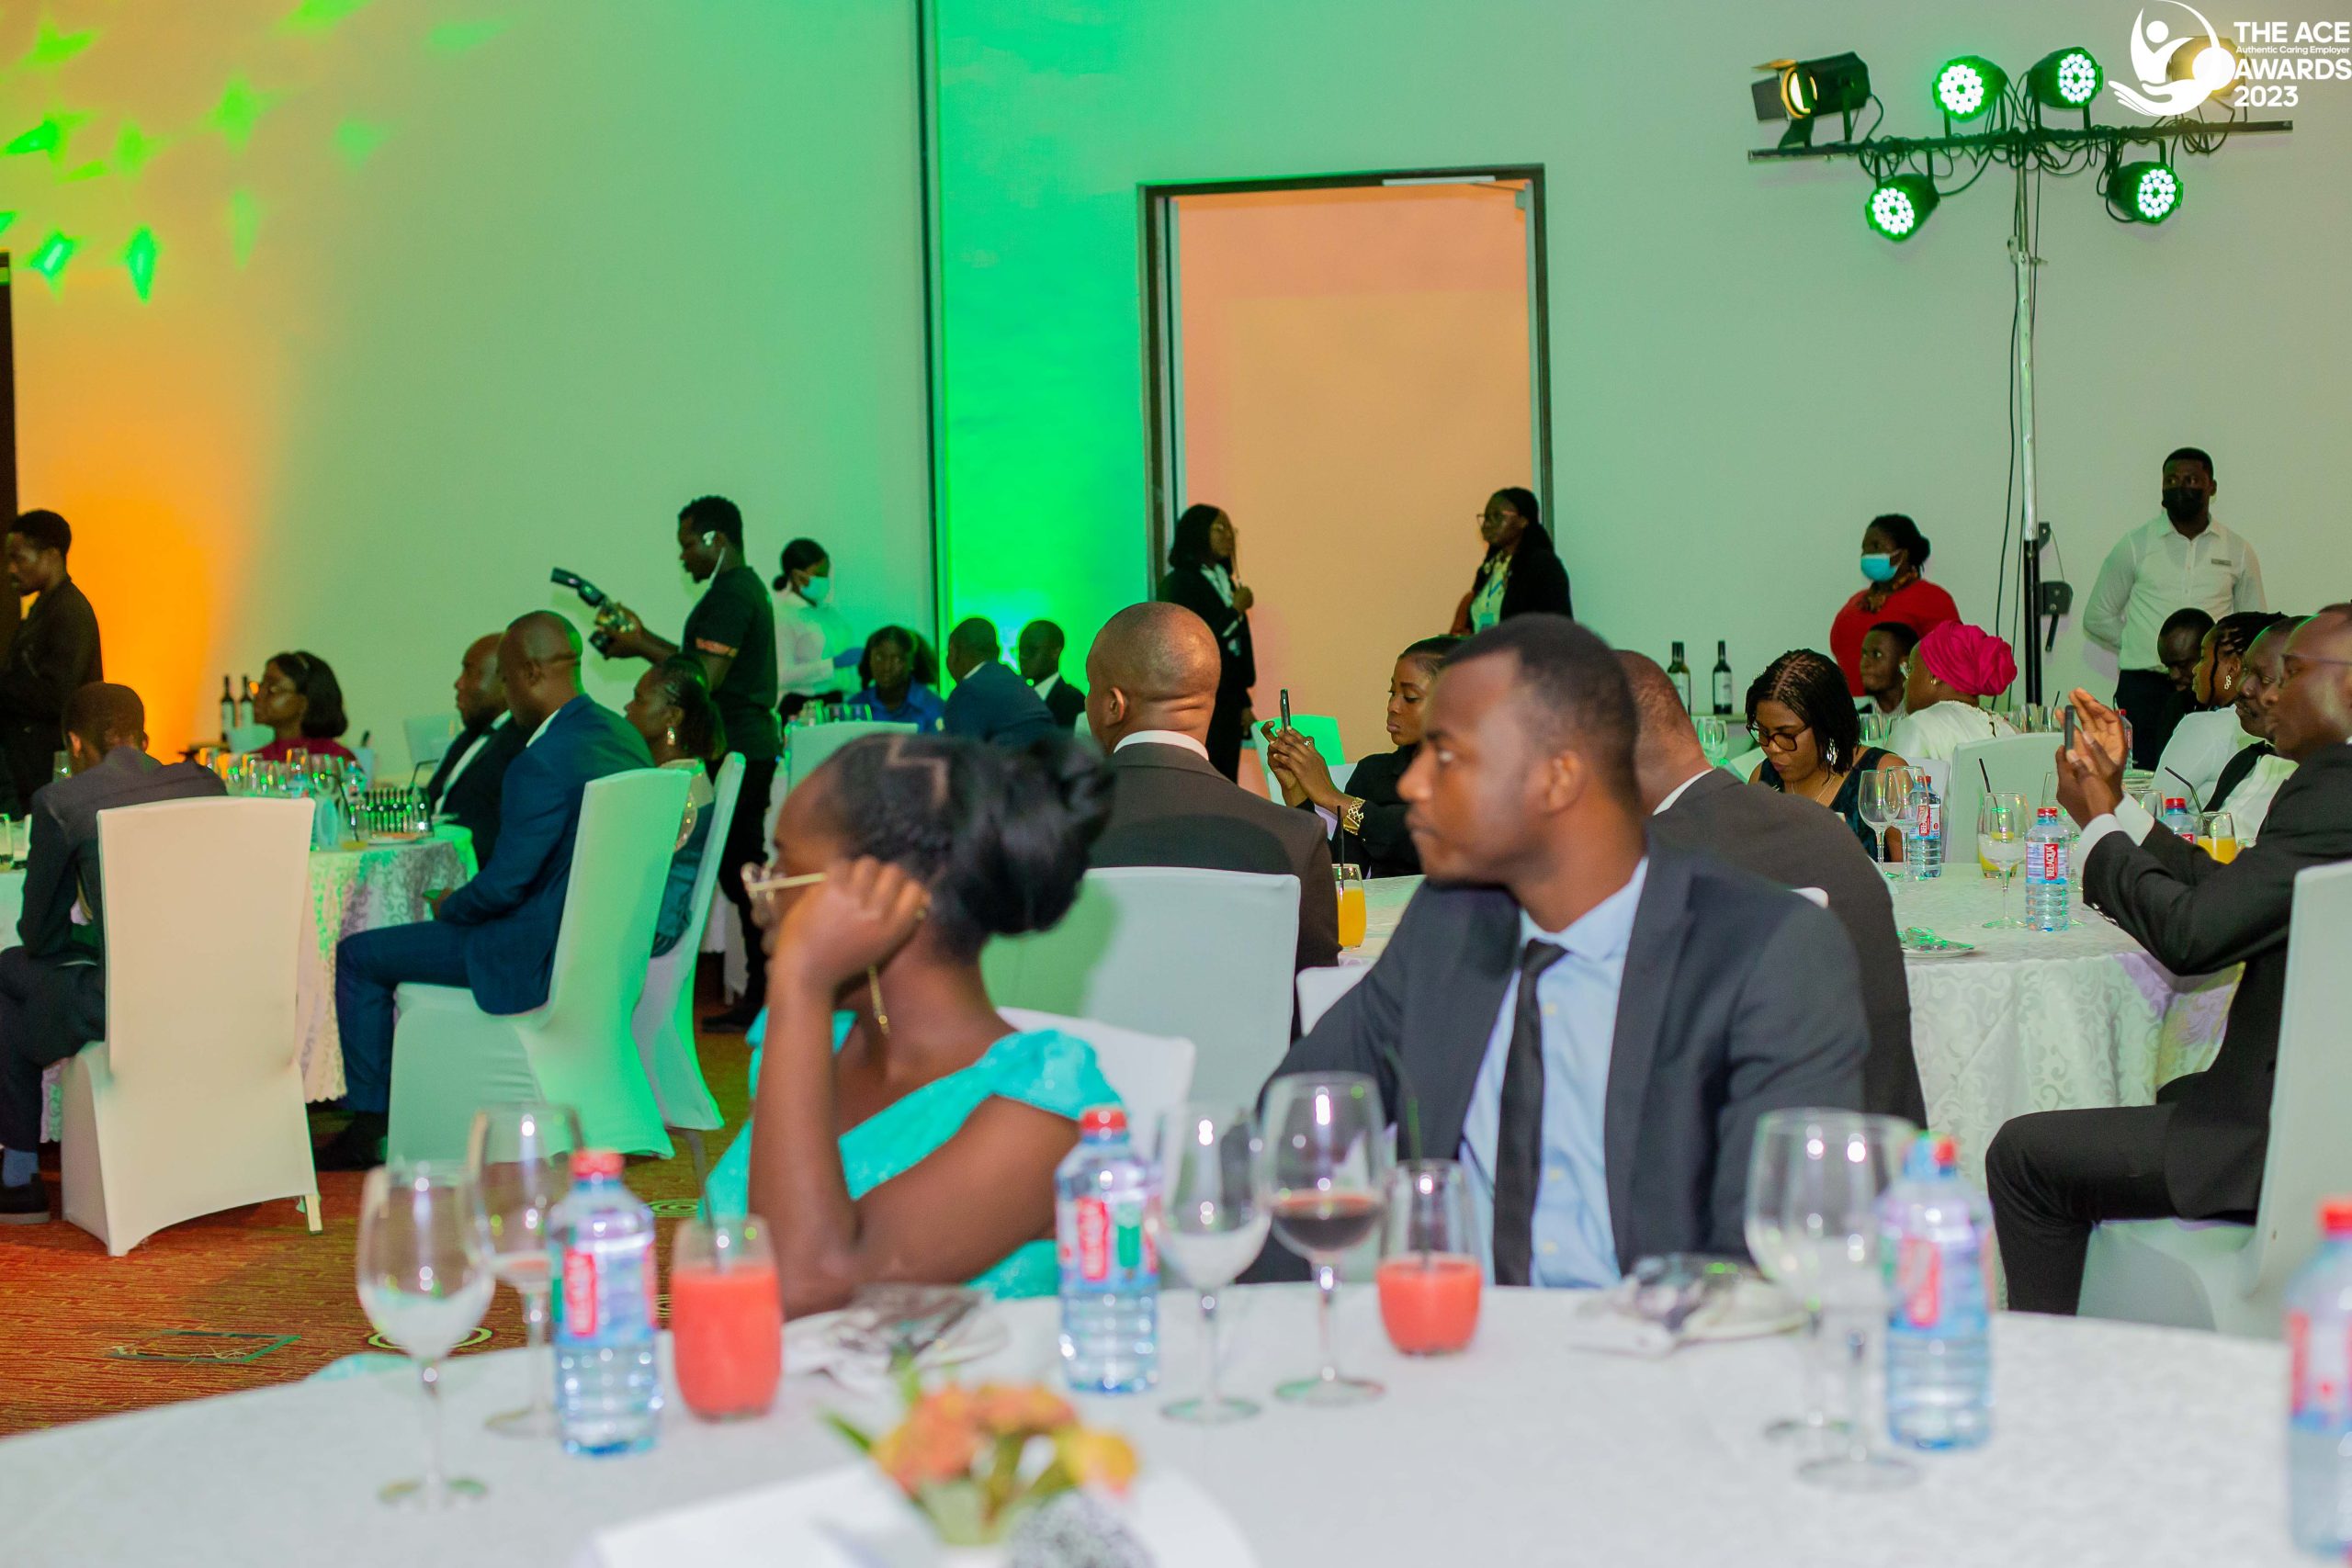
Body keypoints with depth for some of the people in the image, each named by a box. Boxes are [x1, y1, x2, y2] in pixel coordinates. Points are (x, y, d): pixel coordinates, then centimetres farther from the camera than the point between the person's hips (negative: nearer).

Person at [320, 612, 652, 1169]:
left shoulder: (542, 763, -25)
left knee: (357, 956, 4)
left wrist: (448, 908, 0)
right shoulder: (624, 736, 4)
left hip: (538, 956, -9)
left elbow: (503, 885, -22)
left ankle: (367, 1125, 13)